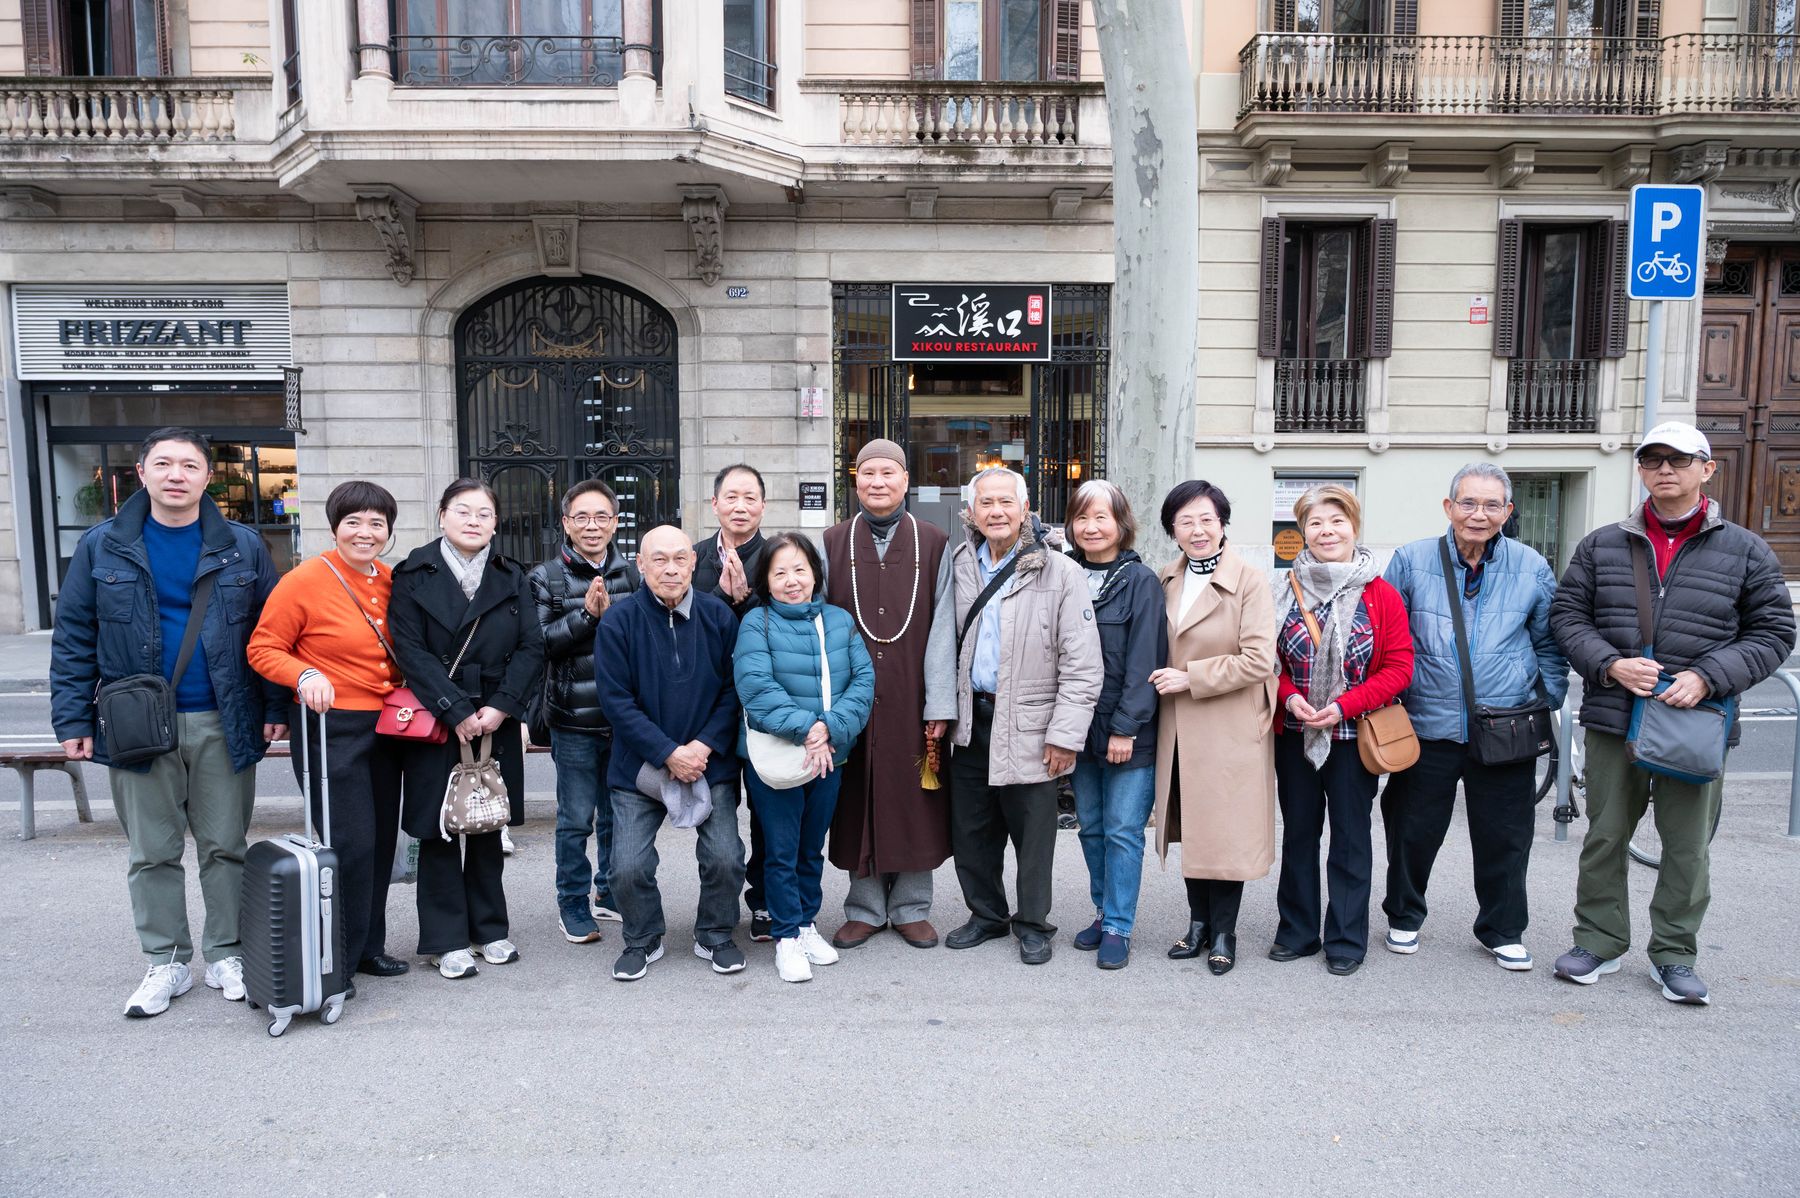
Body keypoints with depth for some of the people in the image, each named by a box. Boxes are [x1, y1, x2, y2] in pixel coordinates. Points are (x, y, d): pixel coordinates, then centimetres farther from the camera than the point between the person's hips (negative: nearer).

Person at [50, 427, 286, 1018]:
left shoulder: (242, 547, 2)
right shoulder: (103, 546, 2)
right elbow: (73, 636, 3)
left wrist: (276, 707, -2)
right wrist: (73, 719, -3)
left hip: (222, 724, 0)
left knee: (225, 846, 8)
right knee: (152, 851, 10)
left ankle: (227, 954, 22)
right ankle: (166, 962, 23)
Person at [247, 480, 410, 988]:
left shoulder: (390, 581, 7)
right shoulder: (304, 580, -11)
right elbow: (263, 649, -7)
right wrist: (304, 675, -24)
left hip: (385, 726, 7)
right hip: (331, 726, -6)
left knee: (382, 841, 13)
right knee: (351, 844, -7)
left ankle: (368, 945, 29)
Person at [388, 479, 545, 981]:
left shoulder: (510, 578, 7)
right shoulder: (414, 575, -2)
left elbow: (531, 648, 1)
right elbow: (410, 651, -10)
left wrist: (500, 708, -12)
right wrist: (456, 712, -16)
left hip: (496, 723, 3)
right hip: (436, 724, -3)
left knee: (488, 827, 11)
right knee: (439, 830, 3)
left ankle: (489, 929, 23)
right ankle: (447, 939, 15)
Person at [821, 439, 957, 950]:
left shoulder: (934, 544, 2)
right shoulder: (832, 544, 5)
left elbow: (942, 629, -3)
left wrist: (939, 704, -8)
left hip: (911, 698, -1)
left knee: (914, 800, 6)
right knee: (857, 801, 8)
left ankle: (911, 907, 22)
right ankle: (865, 907, 23)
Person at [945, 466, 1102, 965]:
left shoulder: (1061, 573, -8)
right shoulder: (960, 566, 6)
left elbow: (1083, 664, -9)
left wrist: (1065, 735, -13)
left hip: (1027, 728, -4)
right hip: (970, 723, 5)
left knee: (1033, 833, 6)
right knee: (970, 829, 14)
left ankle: (1032, 923, 26)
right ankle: (985, 914, 33)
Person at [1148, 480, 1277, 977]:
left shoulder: (1250, 581, -10)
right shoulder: (1167, 579, 7)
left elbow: (1258, 660, -18)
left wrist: (1190, 677, -17)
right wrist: (1163, 680, 4)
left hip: (1230, 730, -5)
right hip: (1179, 730, 5)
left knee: (1226, 829, 3)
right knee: (1190, 826, 12)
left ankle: (1224, 932, 19)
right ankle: (1199, 923, 27)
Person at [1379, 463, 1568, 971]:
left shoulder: (1531, 567, 2)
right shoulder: (1412, 560, -2)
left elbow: (1549, 643, 13)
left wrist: (1549, 703, 8)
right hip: (1428, 725, -1)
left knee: (1505, 836, 10)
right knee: (1413, 831, 9)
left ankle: (1503, 930, 29)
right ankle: (1404, 917, 30)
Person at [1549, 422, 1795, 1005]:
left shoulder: (1745, 551, 2)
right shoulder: (1602, 546, 5)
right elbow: (1567, 614, 6)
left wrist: (1708, 677, -12)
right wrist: (1611, 665, -11)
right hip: (1612, 719, 1)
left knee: (1687, 846, 9)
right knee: (1605, 836, 10)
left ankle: (1674, 954, 25)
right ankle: (1599, 941, 25)